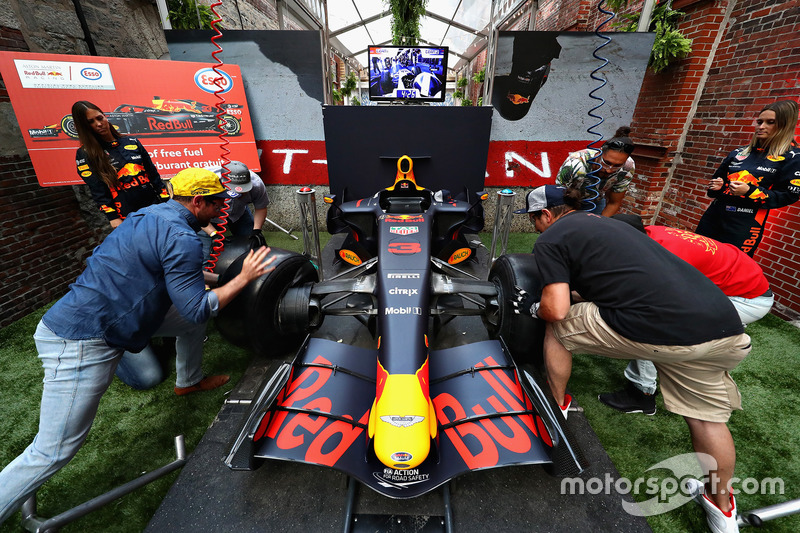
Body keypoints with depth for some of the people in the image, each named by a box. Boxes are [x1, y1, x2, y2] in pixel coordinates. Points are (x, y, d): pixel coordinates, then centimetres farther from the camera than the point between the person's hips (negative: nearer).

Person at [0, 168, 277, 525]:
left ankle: (190, 381, 37)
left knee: (189, 324, 18)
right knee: (53, 452, 3)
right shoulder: (181, 237, -23)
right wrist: (243, 278, -14)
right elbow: (196, 311, -22)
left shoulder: (150, 215, 6)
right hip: (82, 343, -10)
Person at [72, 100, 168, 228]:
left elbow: (154, 175, 12)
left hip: (154, 206, 3)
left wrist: (168, 203, 4)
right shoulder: (84, 155, 5)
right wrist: (114, 219, -13)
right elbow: (98, 193, -3)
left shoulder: (132, 142, 13)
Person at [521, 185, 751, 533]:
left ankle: (557, 406, 31)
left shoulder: (549, 240, 1)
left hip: (653, 329, -8)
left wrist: (536, 309, 14)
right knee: (707, 415, 27)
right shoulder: (606, 222, 26)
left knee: (557, 328, 14)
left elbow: (557, 310, -7)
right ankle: (722, 505, 47)